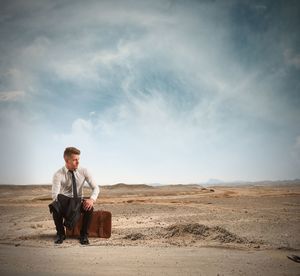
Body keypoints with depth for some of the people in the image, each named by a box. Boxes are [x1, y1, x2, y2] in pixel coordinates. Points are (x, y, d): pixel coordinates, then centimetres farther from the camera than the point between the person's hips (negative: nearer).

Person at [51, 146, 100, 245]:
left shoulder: (83, 171, -9)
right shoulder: (58, 174, -14)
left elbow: (95, 187, -8)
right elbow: (55, 195, -20)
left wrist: (92, 199, -28)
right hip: (64, 202, -1)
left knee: (89, 207, -33)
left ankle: (84, 235, -8)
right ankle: (60, 233, -9)